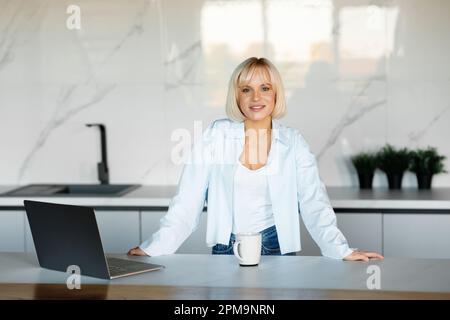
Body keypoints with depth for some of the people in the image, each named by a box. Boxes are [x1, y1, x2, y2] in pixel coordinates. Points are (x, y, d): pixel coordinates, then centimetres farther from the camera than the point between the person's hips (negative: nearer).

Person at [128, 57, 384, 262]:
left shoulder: (293, 142, 0)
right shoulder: (216, 135, -3)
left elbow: (314, 203, -5)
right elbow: (188, 201, -3)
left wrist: (341, 251, -19)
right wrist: (155, 248, -12)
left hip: (276, 248, 1)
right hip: (226, 249, 0)